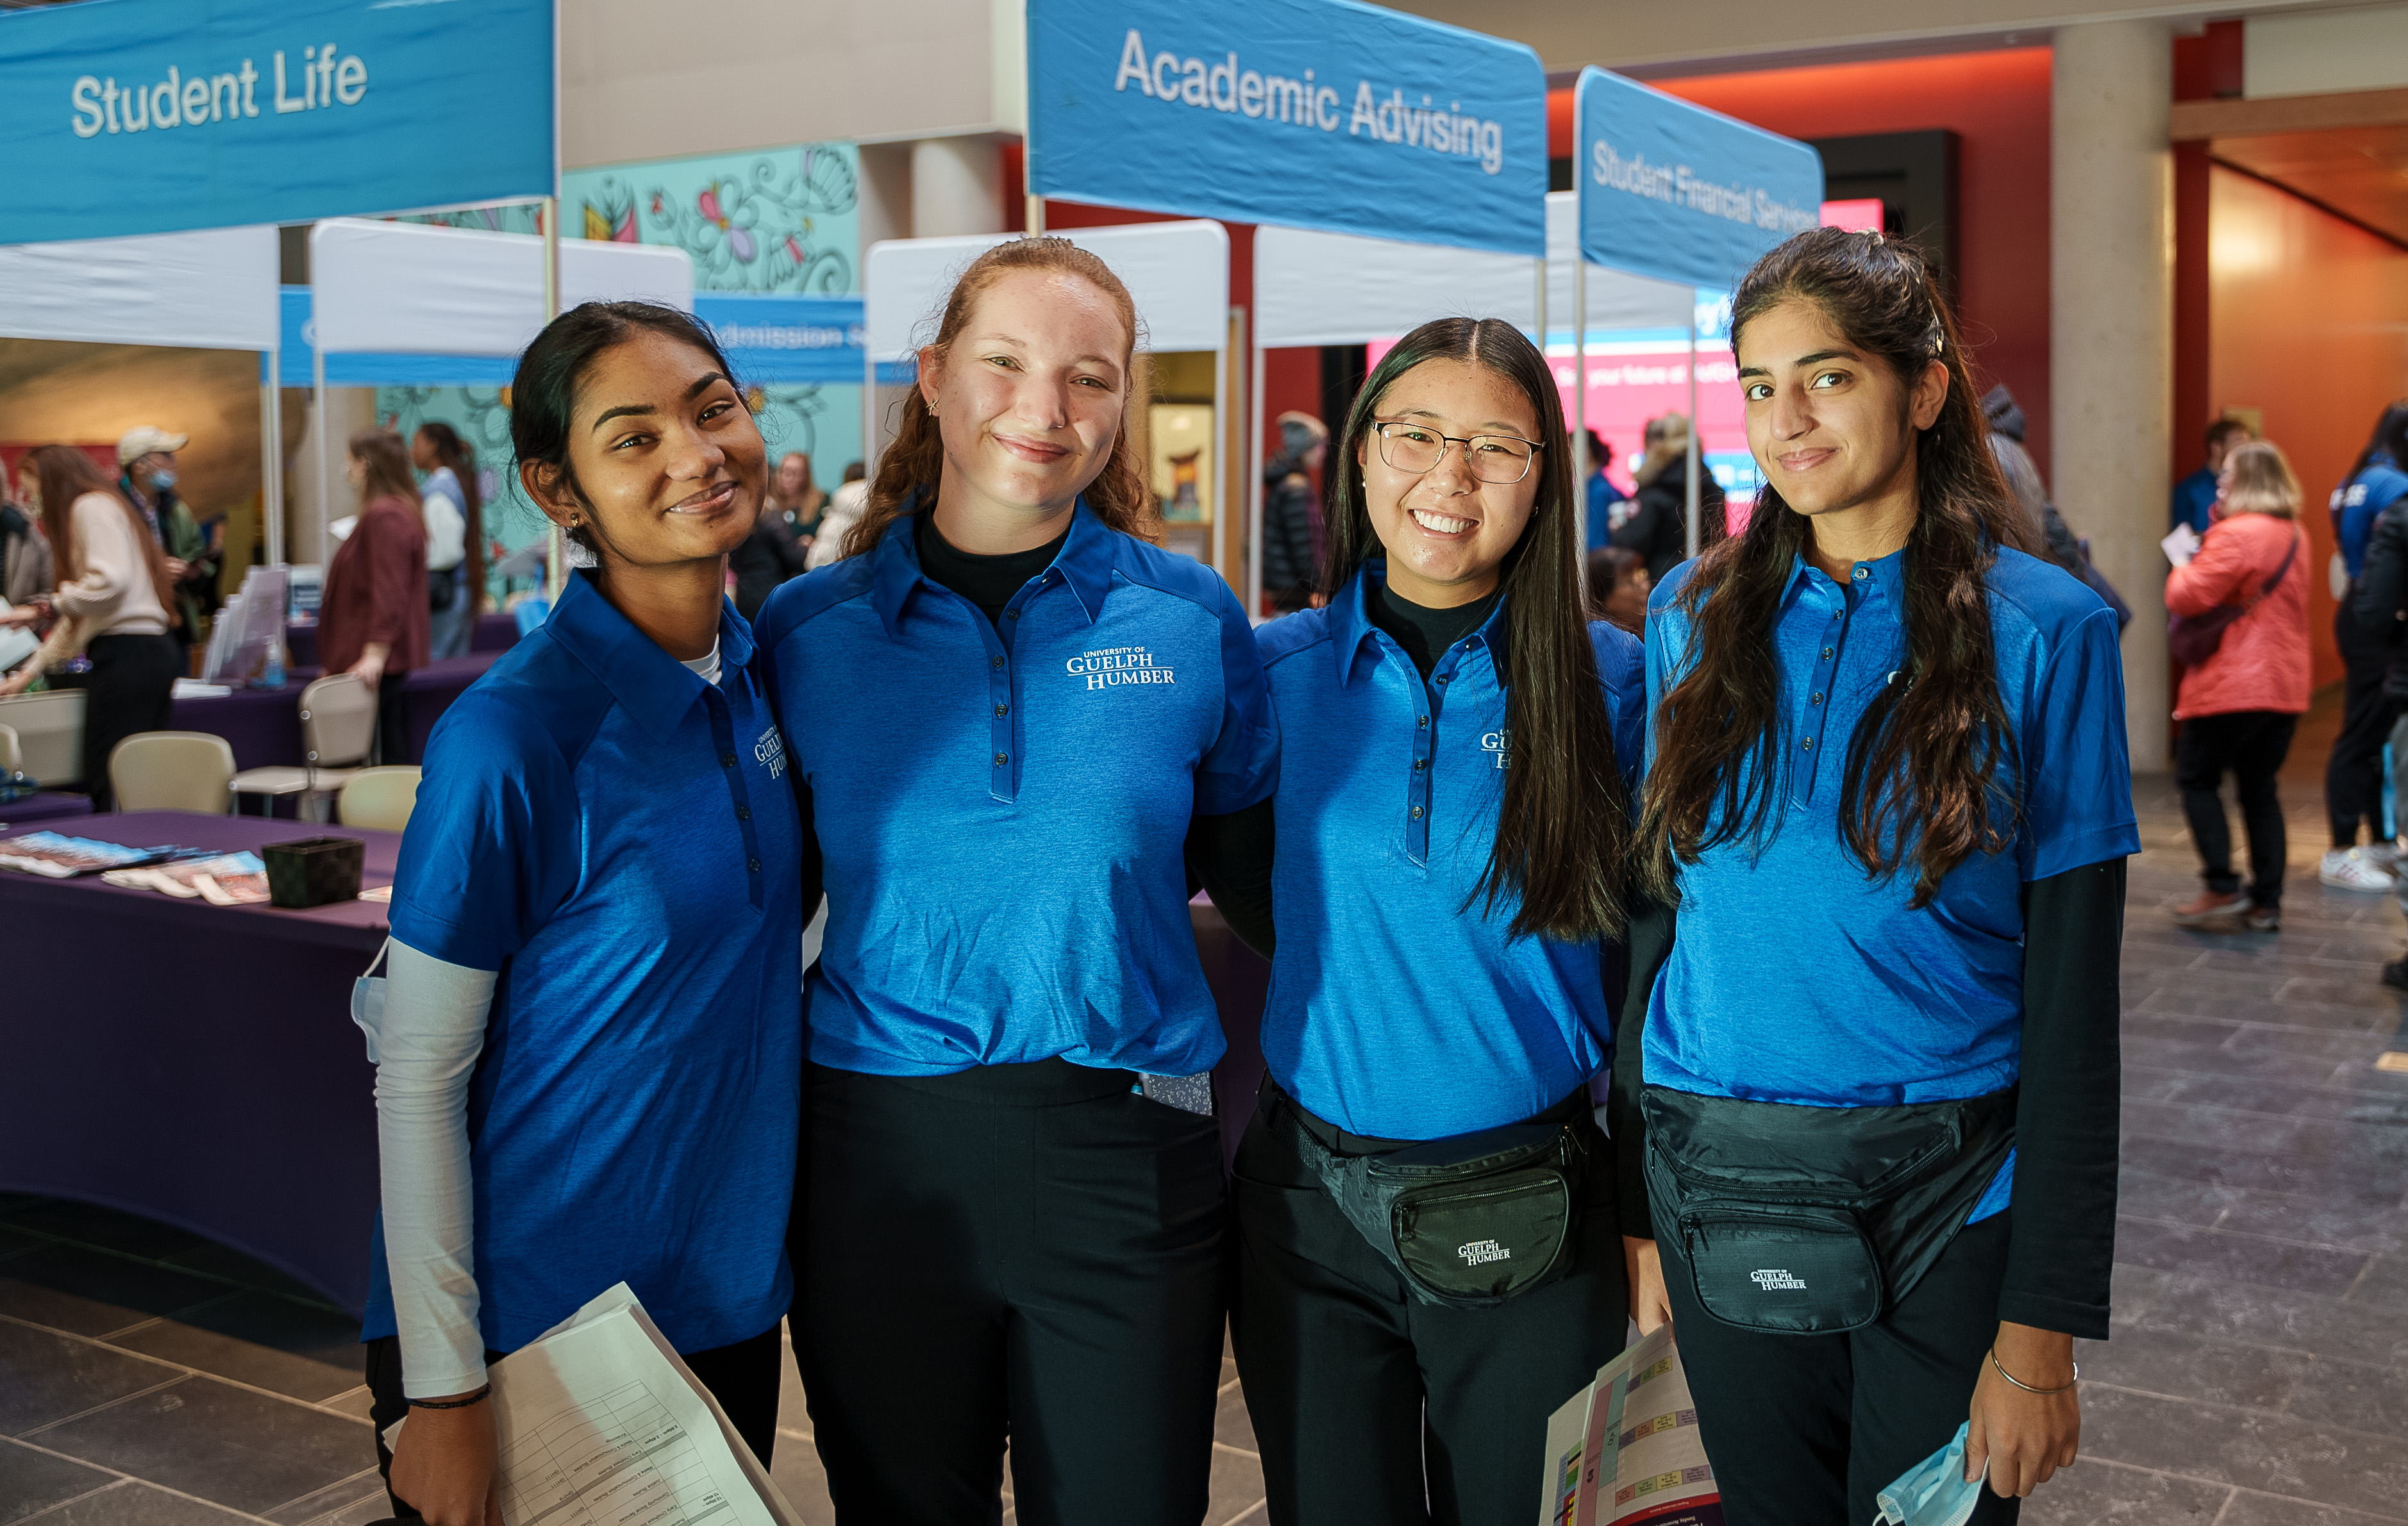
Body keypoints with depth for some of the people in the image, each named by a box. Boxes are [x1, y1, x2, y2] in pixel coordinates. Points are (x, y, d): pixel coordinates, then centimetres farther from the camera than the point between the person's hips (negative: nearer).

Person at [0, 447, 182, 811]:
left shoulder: (91, 507, -2)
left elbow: (110, 581, -18)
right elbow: (80, 616, 30)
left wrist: (45, 607, -8)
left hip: (126, 652, -10)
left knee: (108, 788, -10)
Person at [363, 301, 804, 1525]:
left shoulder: (761, 666, -1)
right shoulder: (509, 737, -21)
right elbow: (417, 1079, -16)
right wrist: (441, 1389, -15)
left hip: (728, 1300, 6)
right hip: (525, 1328, -6)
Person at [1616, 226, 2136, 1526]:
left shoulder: (2044, 630, -7)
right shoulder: (1694, 616, 3)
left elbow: (2073, 998, -8)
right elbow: (1655, 910, 6)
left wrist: (2045, 1321, -10)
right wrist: (1635, 1200, 4)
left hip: (1945, 1200, -2)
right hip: (1719, 1188, 3)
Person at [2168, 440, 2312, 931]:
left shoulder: (2236, 536, -16)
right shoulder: (2294, 536, 14)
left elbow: (2189, 598, -20)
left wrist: (2181, 572, 3)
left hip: (2233, 687, -8)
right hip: (2285, 687, 8)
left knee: (2196, 779, 4)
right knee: (2260, 789, 12)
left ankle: (2223, 887, -3)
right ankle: (2266, 902, 12)